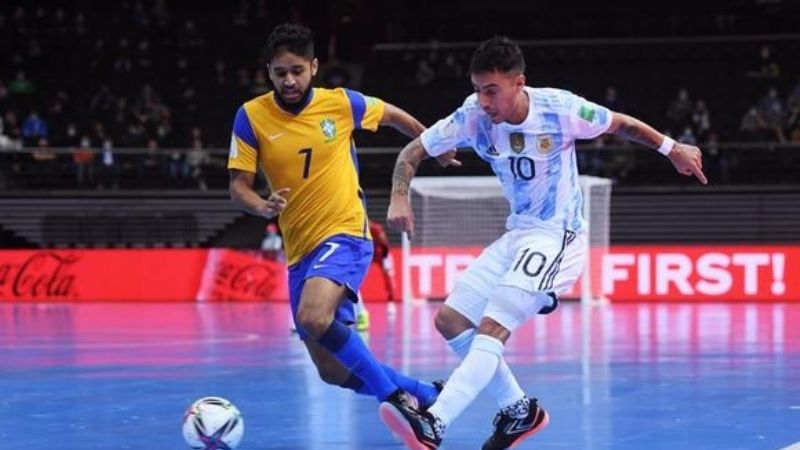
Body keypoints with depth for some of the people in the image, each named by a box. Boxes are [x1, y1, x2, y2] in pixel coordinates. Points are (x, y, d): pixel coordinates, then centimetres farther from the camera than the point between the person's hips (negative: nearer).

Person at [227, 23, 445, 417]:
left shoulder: (341, 103, -4)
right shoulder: (251, 116, -3)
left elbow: (394, 116, 15)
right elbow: (238, 186, -5)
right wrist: (263, 206, -27)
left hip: (344, 234, -4)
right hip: (299, 250, 4)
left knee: (312, 317, -33)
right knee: (333, 371, 5)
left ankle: (396, 396, -23)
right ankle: (426, 395, 25)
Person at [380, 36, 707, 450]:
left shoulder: (560, 109, -18)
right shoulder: (473, 117, -10)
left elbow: (620, 124, 0)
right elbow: (413, 151, -2)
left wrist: (672, 149, 6)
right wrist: (399, 198, -20)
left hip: (557, 237, -7)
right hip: (517, 235, 7)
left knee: (491, 329, -22)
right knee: (450, 320, 3)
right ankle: (519, 411, 15)